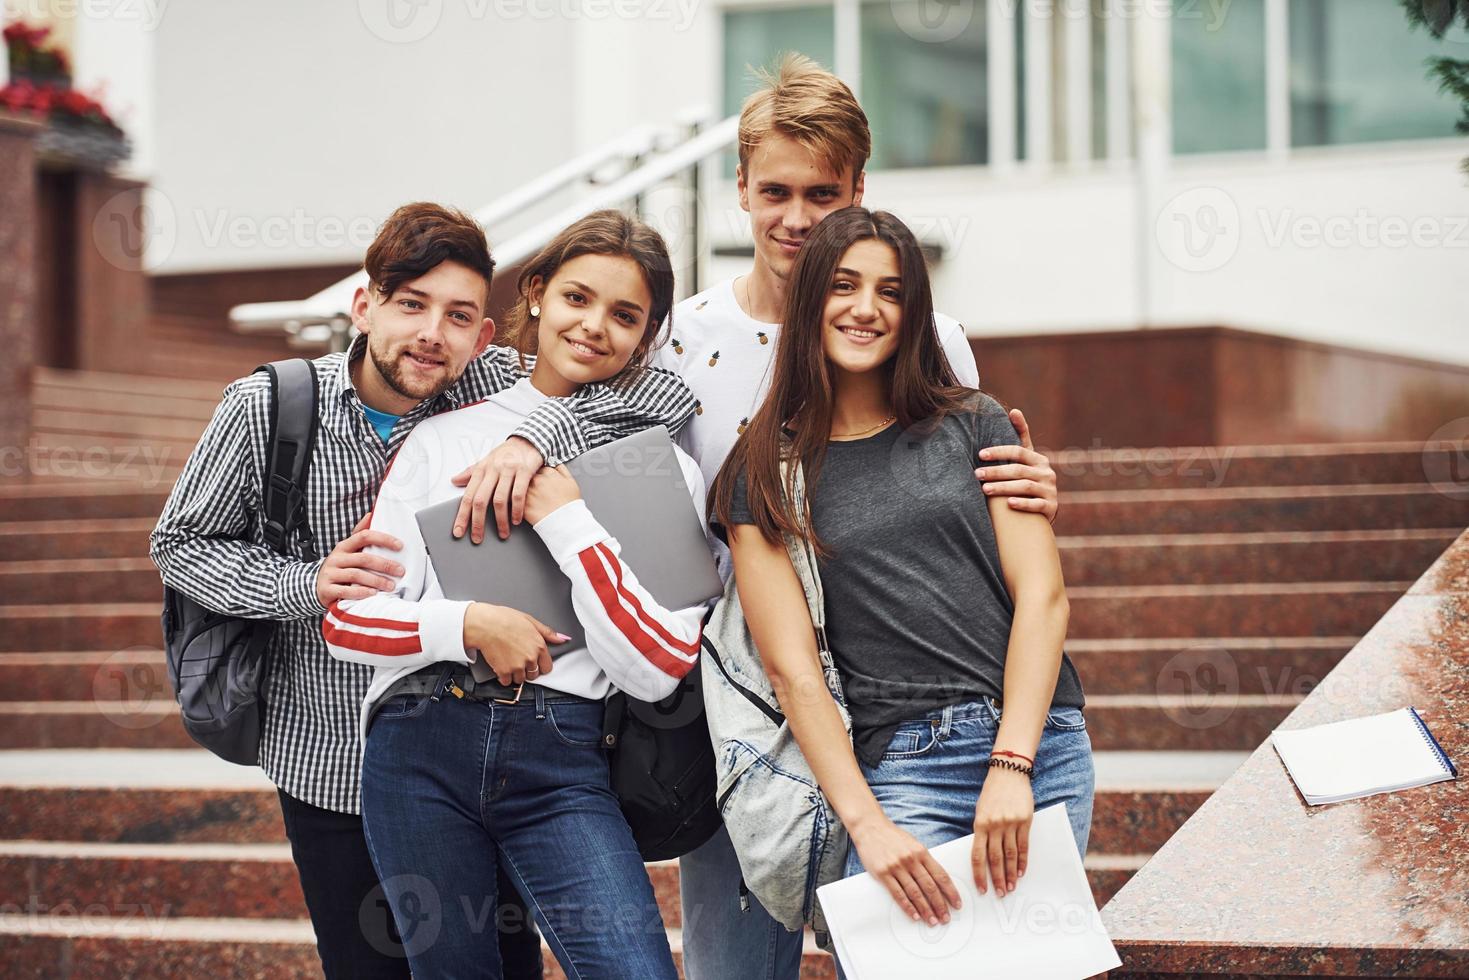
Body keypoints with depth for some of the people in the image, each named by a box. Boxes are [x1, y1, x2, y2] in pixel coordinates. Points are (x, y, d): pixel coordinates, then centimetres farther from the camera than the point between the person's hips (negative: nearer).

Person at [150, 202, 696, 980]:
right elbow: (180, 545, -2)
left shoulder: (497, 386, -11)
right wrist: (306, 584, -19)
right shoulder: (265, 410, -10)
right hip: (331, 764, 0)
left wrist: (535, 435, -34)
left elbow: (665, 392, -18)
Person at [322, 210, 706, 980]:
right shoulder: (445, 437, 11)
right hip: (422, 746, 1)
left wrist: (564, 517, -7)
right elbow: (347, 621, 7)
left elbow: (656, 669, -4)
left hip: (561, 756, -1)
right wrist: (470, 625, -9)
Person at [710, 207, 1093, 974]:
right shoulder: (763, 474, 7)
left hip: (1041, 746, 2)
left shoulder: (974, 425, 11)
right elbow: (791, 667, 0)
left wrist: (1012, 764, -10)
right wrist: (865, 822, -12)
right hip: (901, 767, -2)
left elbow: (1042, 593, 3)